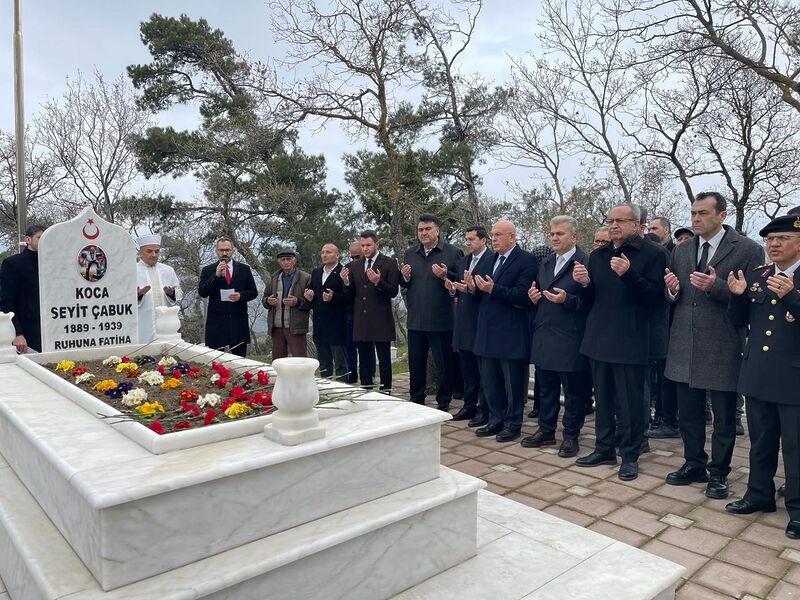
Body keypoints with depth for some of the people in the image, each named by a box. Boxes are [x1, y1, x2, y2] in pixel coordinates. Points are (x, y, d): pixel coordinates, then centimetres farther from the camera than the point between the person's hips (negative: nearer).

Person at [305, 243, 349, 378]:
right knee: (323, 365, 16)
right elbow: (312, 292, 21)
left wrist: (333, 297, -28)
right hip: (319, 325, 7)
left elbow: (348, 298, -14)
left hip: (337, 326, -7)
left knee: (340, 364, 0)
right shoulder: (316, 273, 15)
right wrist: (309, 296, -1)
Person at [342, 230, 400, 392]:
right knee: (364, 363, 11)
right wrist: (346, 282, -9)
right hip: (360, 323, 5)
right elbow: (350, 295, 10)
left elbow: (393, 292, -8)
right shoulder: (354, 266, 11)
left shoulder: (389, 263, -2)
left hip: (381, 321, -4)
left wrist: (378, 282, -23)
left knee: (384, 362, 2)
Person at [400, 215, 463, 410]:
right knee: (416, 363, 14)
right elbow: (403, 284, 16)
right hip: (415, 319, 5)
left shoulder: (452, 252, -5)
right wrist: (404, 277, -6)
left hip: (441, 319, -4)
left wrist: (445, 275, -23)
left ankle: (443, 401, 20)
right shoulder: (410, 254, 11)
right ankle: (416, 400, 28)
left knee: (443, 363, 6)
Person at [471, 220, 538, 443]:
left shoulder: (525, 261, -9)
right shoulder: (490, 260, 14)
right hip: (488, 332, 7)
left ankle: (513, 424, 19)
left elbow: (522, 295, -20)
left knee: (513, 383, 6)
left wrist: (493, 289, -26)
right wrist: (474, 288, -6)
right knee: (490, 381, 15)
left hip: (511, 334, -7)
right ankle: (496, 420, 28)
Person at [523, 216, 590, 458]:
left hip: (570, 340, -7)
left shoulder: (586, 263, -9)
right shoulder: (544, 264, 14)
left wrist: (566, 299, -24)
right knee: (546, 388, 17)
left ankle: (571, 436, 19)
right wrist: (534, 297, 0)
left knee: (573, 391, 6)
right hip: (544, 336, 7)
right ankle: (546, 431, 29)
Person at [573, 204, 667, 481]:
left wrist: (628, 274, -27)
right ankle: (604, 448, 28)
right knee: (602, 398, 15)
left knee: (630, 402, 3)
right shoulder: (597, 255, 12)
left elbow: (655, 296, -14)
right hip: (599, 339, 6)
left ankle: (630, 455, 18)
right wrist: (584, 284, -8)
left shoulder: (652, 254, -5)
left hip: (629, 341, -6)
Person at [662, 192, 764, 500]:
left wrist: (715, 286, -24)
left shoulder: (747, 250, -6)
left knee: (724, 418, 9)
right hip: (685, 346, 5)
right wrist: (672, 289, -8)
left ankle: (718, 473, 25)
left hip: (723, 348, -5)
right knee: (688, 414, 16)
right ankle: (694, 465, 33)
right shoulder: (681, 251, 9)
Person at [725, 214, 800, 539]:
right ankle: (760, 495, 31)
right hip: (757, 375, 5)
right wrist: (738, 295, -10)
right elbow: (739, 320, 7)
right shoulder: (756, 275, 8)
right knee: (761, 442, 17)